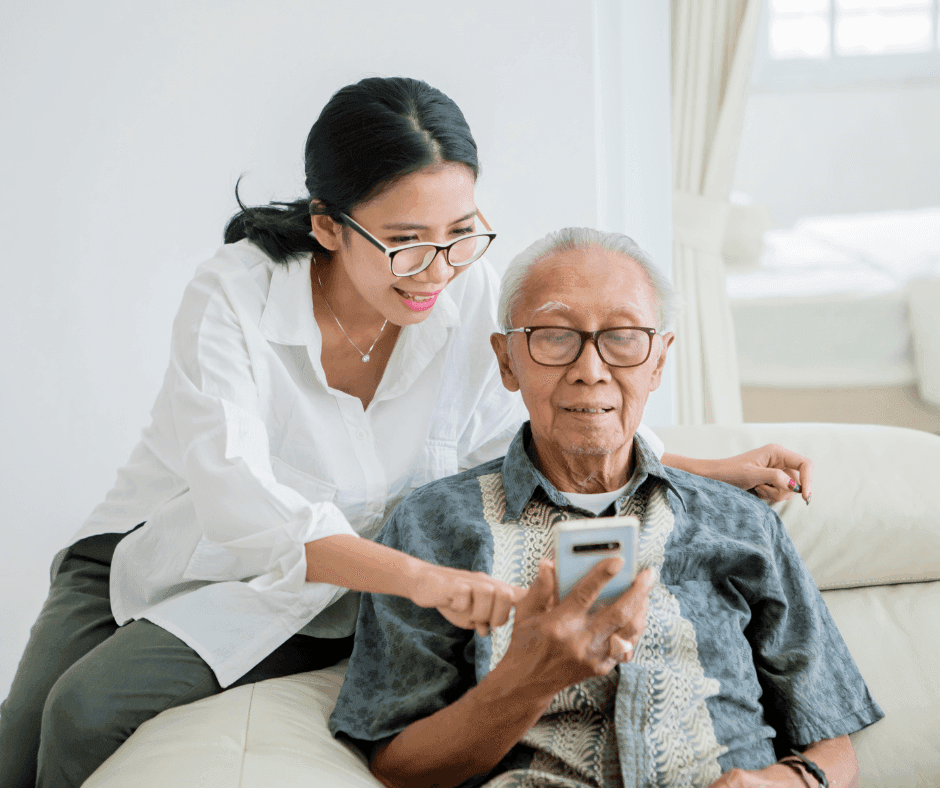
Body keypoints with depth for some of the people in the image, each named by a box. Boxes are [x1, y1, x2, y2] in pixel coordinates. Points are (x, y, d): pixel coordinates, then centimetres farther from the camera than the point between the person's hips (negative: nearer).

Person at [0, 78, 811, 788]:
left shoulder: (477, 303, -15)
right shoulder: (233, 296, -25)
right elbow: (236, 498, -37)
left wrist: (720, 472, -10)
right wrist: (418, 576, -51)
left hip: (306, 605, 0)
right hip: (165, 553, 0)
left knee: (91, 710, -22)